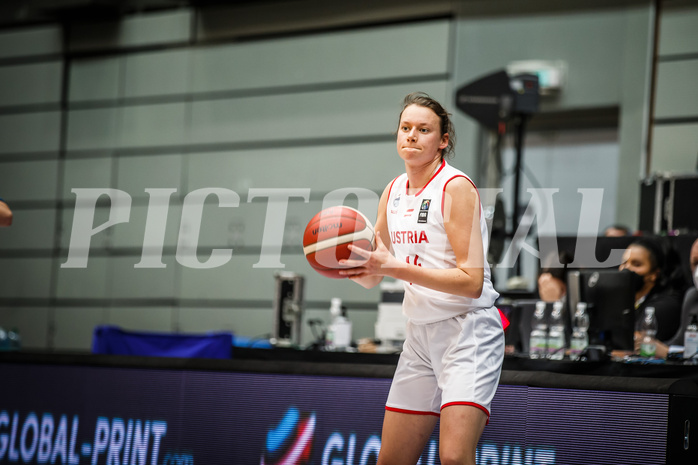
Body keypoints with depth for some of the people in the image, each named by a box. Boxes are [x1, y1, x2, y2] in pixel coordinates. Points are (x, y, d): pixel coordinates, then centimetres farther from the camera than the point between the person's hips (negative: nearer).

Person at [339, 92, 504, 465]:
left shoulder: (456, 188, -12)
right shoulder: (393, 192, 9)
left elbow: (471, 281, -20)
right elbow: (372, 278, 14)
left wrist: (395, 267, -26)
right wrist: (347, 262, -9)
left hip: (468, 331, -7)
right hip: (420, 333, 7)